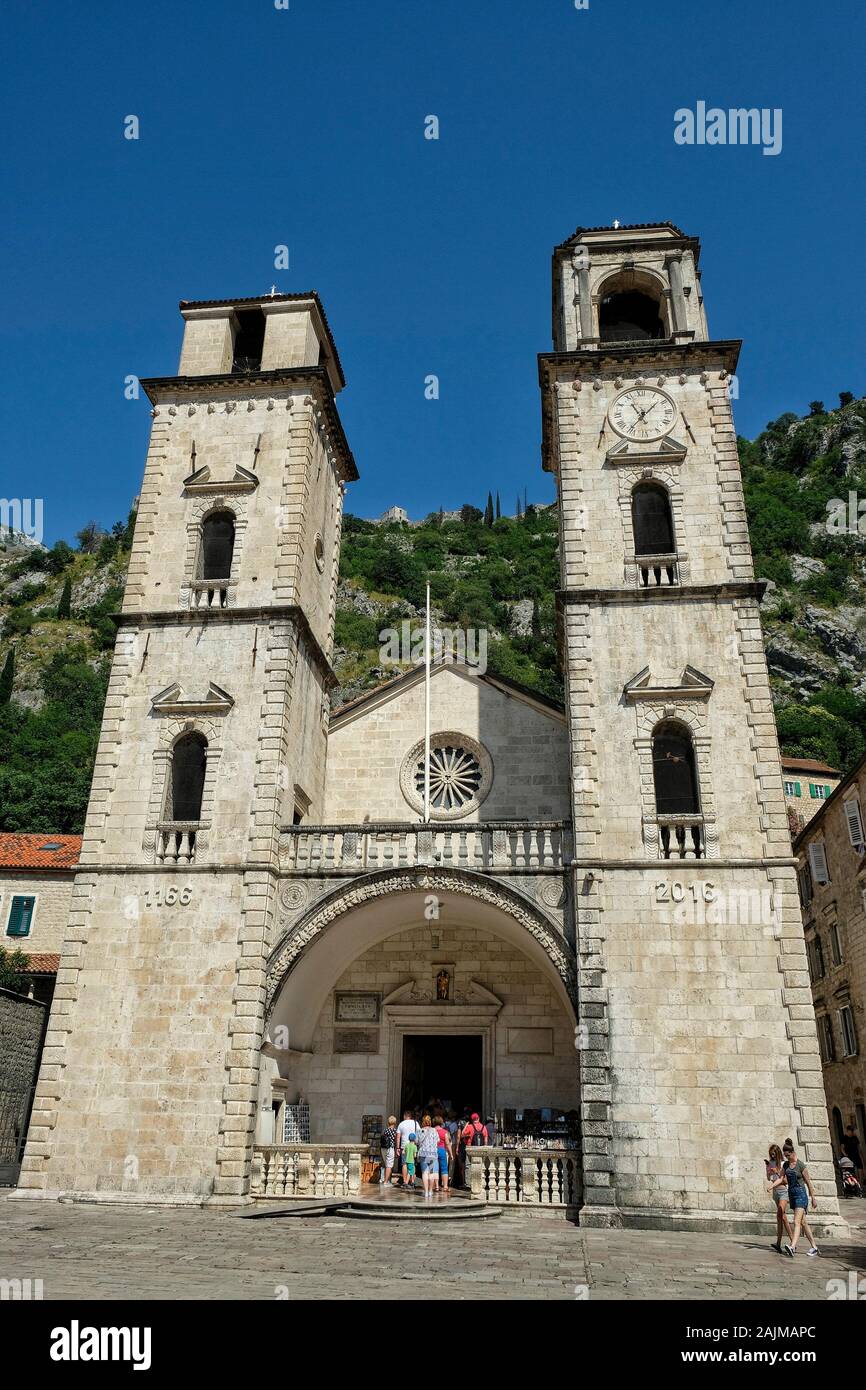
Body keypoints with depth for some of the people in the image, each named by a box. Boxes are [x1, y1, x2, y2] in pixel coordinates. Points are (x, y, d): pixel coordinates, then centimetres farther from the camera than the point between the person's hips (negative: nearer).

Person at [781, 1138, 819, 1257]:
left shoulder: (801, 1165, -11)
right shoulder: (786, 1164, 7)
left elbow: (808, 1182, -5)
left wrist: (813, 1199, 0)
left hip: (801, 1194, -7)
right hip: (791, 1194, 7)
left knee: (797, 1222, -18)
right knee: (803, 1222, 13)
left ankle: (792, 1247, -31)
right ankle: (814, 1247, 24)